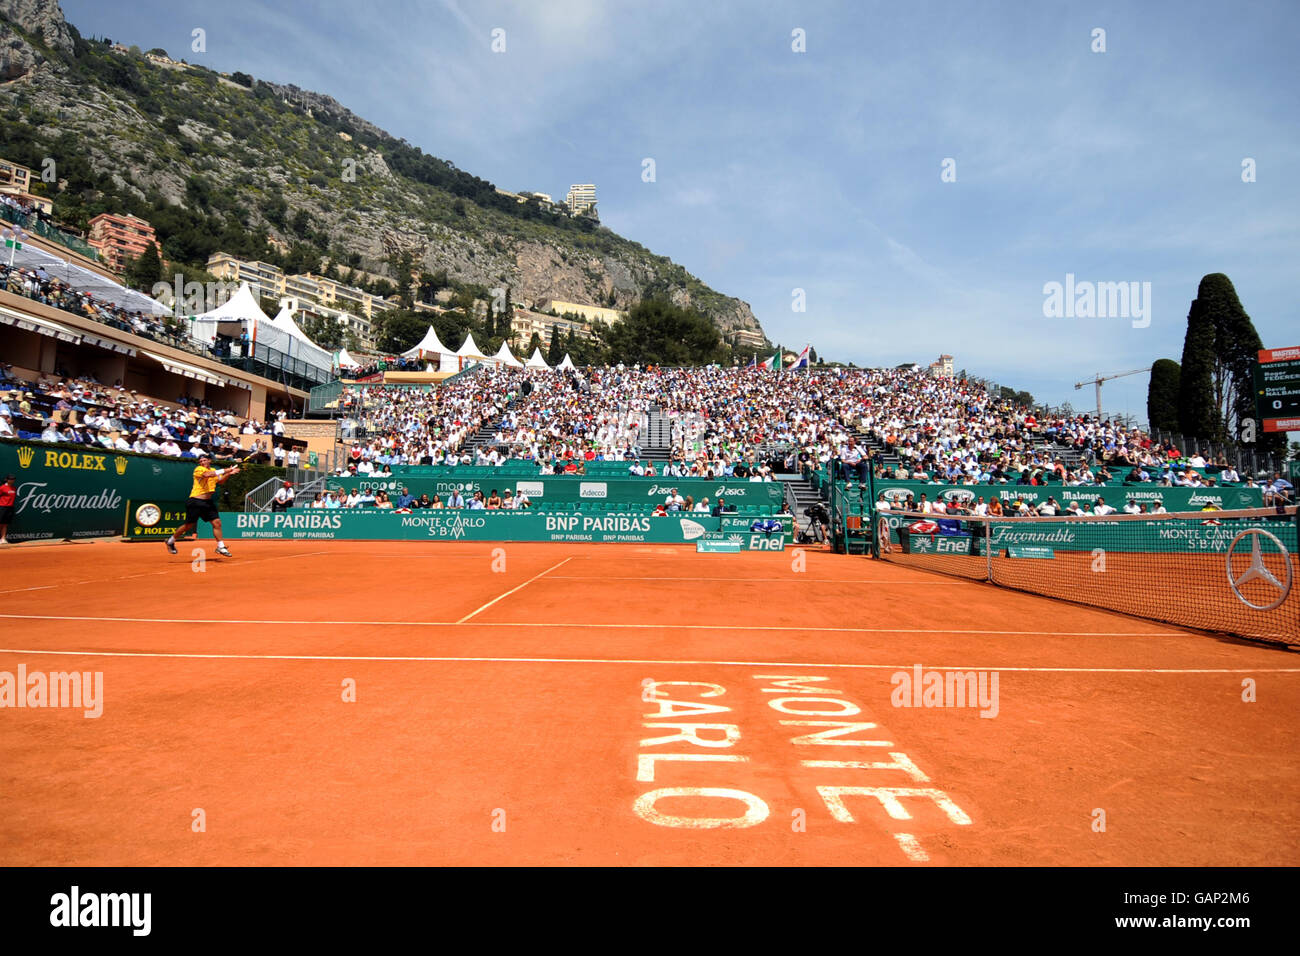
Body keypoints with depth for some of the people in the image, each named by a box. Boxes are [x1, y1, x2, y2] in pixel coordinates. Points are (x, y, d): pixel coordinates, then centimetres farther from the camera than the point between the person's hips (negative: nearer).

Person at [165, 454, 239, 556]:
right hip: (196, 502, -6)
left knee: (217, 522, -4)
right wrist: (225, 470, -29)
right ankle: (170, 541, 21)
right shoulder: (198, 469, -8)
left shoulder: (213, 470, 16)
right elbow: (208, 474, -27)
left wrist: (228, 473, -4)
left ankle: (221, 547, 2)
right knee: (189, 525, 0)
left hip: (208, 502, 6)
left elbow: (220, 481, 12)